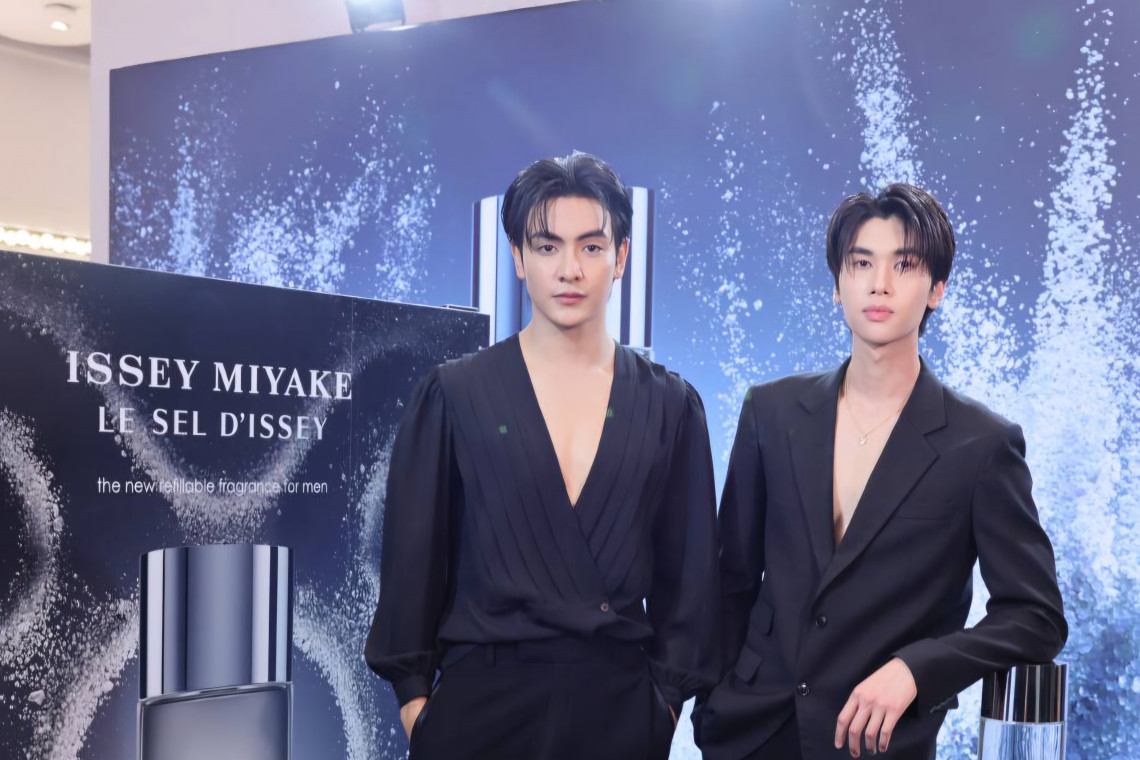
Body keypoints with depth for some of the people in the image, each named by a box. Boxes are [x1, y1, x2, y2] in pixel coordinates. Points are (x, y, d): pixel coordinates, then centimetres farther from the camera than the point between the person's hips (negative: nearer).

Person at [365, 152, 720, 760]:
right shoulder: (454, 394, -1)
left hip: (621, 708, 2)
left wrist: (669, 694, 3)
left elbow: (688, 568, 6)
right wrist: (414, 698, 0)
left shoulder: (670, 405, 3)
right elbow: (413, 558, 1)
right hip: (483, 706, -1)